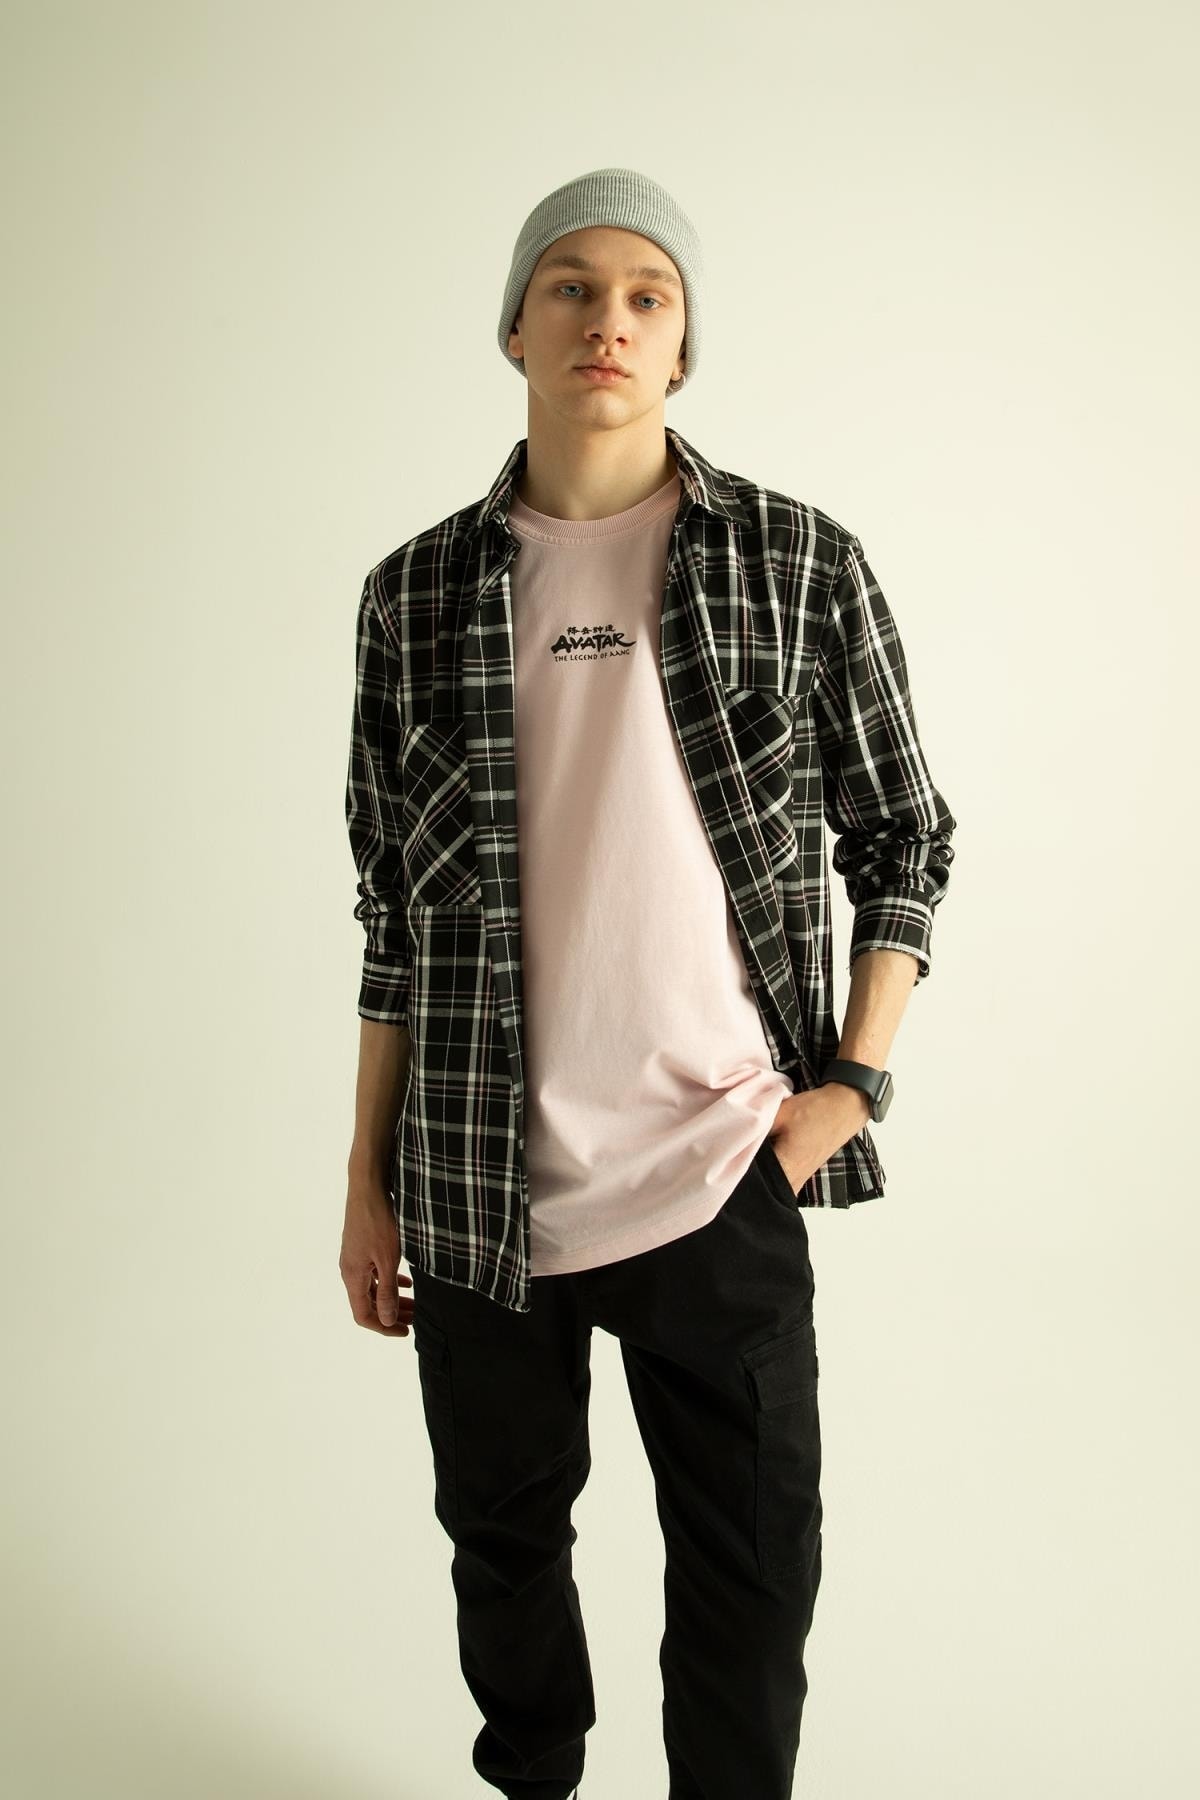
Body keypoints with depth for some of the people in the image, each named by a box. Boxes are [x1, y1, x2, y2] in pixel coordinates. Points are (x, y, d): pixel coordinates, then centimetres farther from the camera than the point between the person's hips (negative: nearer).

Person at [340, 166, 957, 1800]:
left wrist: (854, 1081, -5)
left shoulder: (801, 564, -1)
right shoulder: (417, 593, 3)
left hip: (723, 1179, -1)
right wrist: (369, 1180, 7)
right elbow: (393, 914, 7)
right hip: (477, 1192, 2)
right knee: (502, 1540, 19)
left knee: (752, 1575, 10)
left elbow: (903, 841, 6)